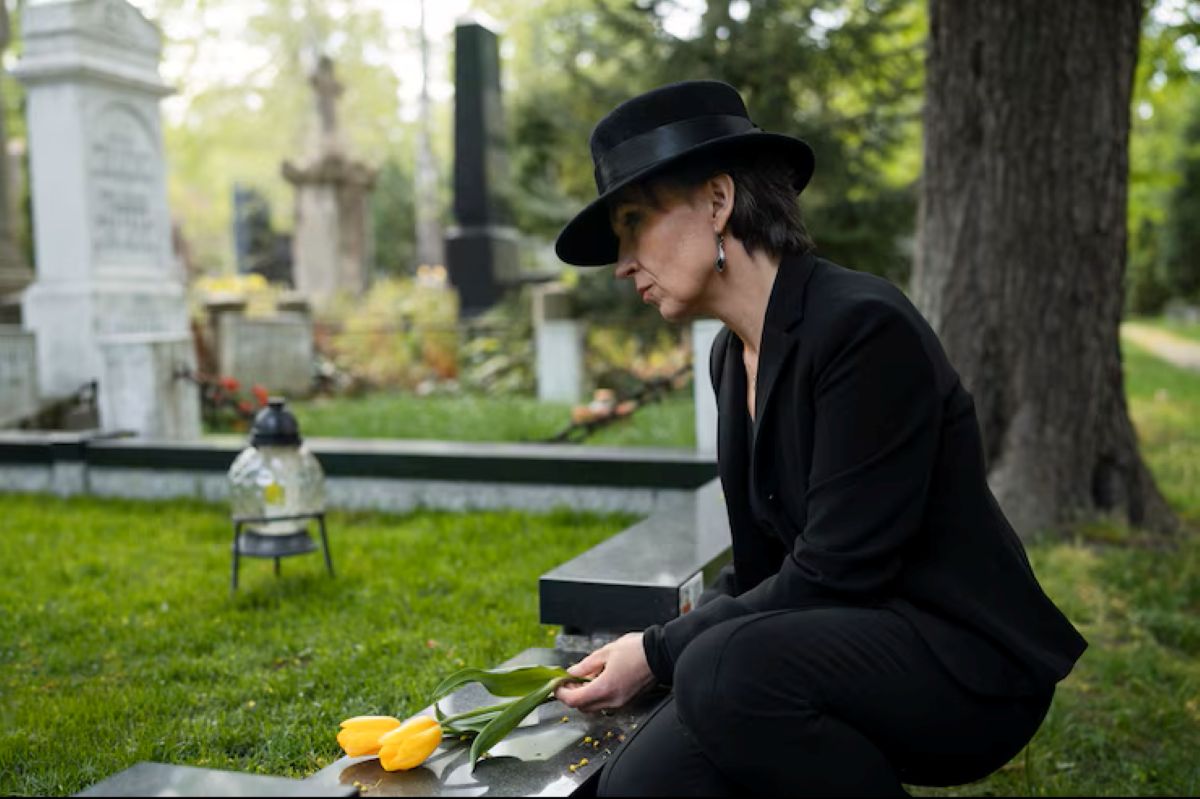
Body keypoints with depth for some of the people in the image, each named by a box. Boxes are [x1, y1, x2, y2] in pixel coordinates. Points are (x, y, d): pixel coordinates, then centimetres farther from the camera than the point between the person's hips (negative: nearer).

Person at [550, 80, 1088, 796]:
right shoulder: (734, 355, 6)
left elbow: (830, 574, -22)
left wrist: (662, 653, -15)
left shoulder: (863, 327, -21)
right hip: (846, 642, 7)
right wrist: (658, 649, -2)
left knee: (726, 673, -34)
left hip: (967, 658, -6)